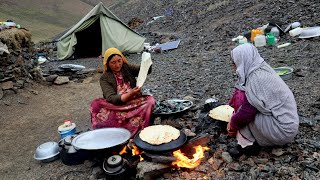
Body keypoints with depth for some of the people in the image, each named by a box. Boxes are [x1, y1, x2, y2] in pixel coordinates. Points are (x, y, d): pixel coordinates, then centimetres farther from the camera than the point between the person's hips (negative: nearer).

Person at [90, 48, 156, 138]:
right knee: (96, 104, -27)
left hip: (134, 103, 2)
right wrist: (130, 95, -29)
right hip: (117, 106, -1)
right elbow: (111, 98, -13)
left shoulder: (127, 68, 9)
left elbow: (146, 70, 0)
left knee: (150, 100, -28)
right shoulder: (104, 78, 1)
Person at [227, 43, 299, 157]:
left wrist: (233, 124, -6)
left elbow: (246, 112, -24)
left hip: (283, 130, -9)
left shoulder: (257, 78, -22)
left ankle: (247, 144, -6)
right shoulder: (261, 70, 5)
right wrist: (233, 120, 7)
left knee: (240, 97, -15)